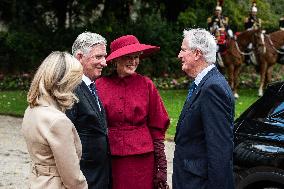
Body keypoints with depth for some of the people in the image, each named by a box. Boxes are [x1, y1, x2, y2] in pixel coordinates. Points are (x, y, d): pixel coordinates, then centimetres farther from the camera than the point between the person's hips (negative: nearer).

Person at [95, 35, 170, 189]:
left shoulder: (146, 85, 1)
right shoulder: (100, 85, 0)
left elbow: (157, 128, 3)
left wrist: (161, 167, 0)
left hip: (142, 158, 0)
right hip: (111, 160, 0)